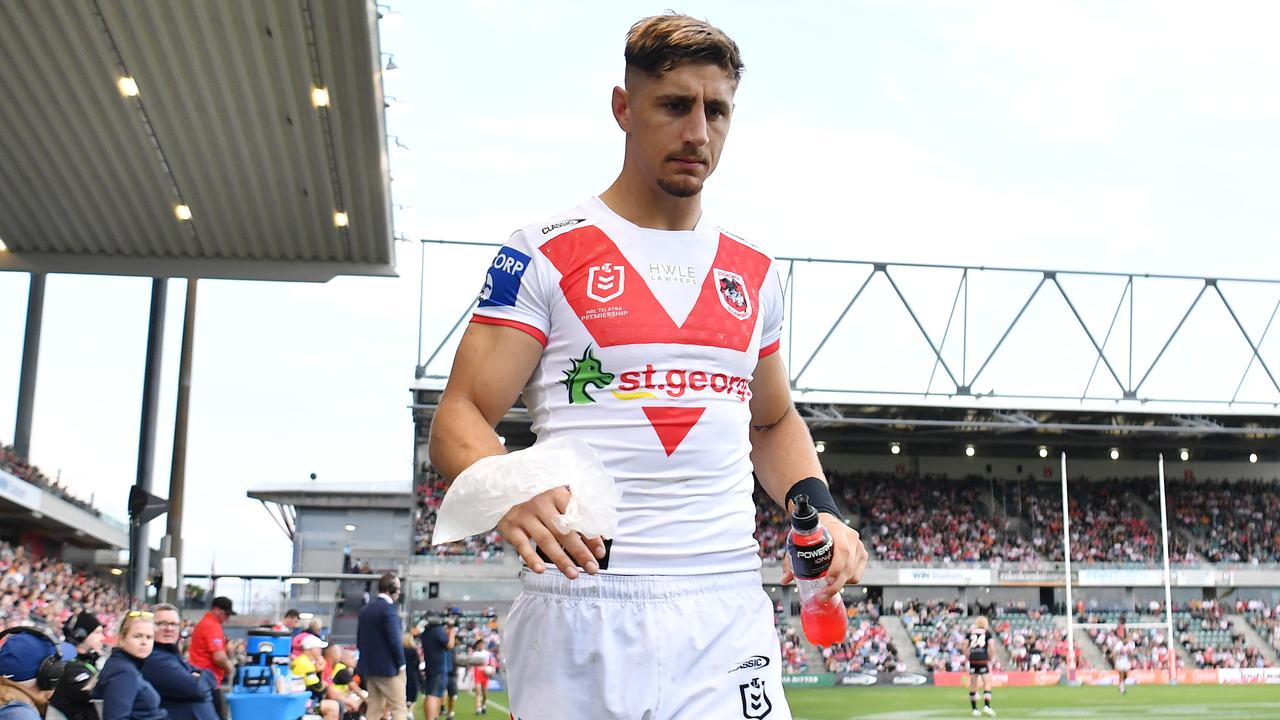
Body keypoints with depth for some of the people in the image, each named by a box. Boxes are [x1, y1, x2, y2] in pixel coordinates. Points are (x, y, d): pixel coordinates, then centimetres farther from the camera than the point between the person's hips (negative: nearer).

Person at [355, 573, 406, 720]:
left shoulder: (366, 609, 11)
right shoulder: (388, 608, -14)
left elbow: (359, 641, 14)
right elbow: (394, 640, -19)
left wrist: (368, 659, 17)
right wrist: (401, 663, -9)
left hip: (369, 668, 8)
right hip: (389, 668, -8)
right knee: (398, 708, -2)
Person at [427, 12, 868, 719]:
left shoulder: (753, 274, 14)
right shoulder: (544, 254, 0)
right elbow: (458, 420, -4)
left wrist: (816, 503, 7)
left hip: (727, 614, 3)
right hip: (579, 612, -3)